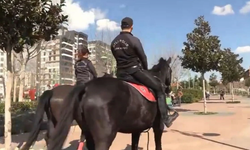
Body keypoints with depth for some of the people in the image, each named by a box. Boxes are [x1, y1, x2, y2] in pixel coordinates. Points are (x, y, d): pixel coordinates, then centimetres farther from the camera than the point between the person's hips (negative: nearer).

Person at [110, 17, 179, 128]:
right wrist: (145, 70, 12)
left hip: (120, 73, 6)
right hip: (135, 70, -6)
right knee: (159, 88, 2)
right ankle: (166, 118, 1)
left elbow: (118, 59, 14)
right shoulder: (134, 40, -10)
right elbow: (143, 57, -4)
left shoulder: (114, 42, 9)